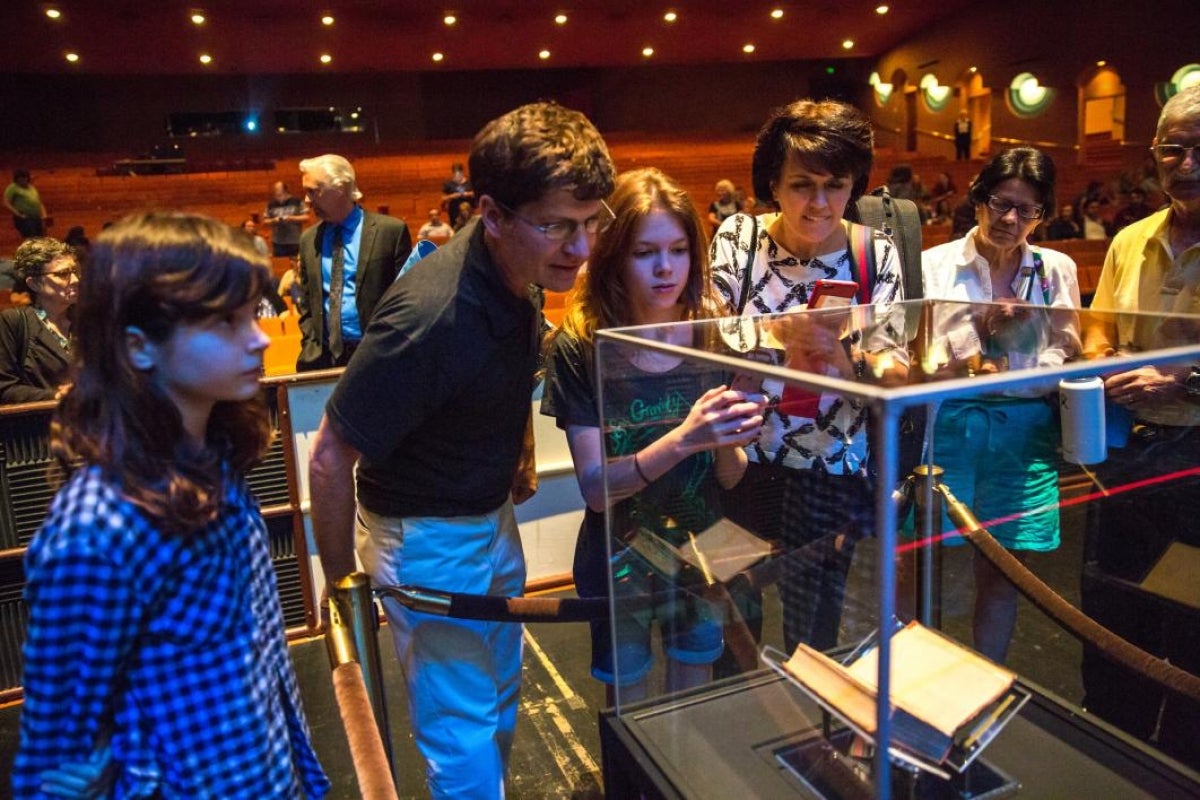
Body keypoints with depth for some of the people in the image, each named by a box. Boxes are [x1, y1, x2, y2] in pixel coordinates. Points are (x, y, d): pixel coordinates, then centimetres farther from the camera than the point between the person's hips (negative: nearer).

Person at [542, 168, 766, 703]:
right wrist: (683, 438, -35)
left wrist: (730, 442, -28)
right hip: (619, 561, -2)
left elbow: (730, 477, -6)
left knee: (694, 701, 23)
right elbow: (596, 488, -21)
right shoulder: (579, 348, -18)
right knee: (629, 710, 19)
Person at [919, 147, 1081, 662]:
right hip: (947, 423, -2)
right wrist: (980, 326, -16)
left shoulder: (1057, 269, 7)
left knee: (1003, 572, 11)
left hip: (1023, 432, 3)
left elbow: (1066, 356, 10)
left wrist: (1002, 375, -9)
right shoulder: (936, 264, 0)